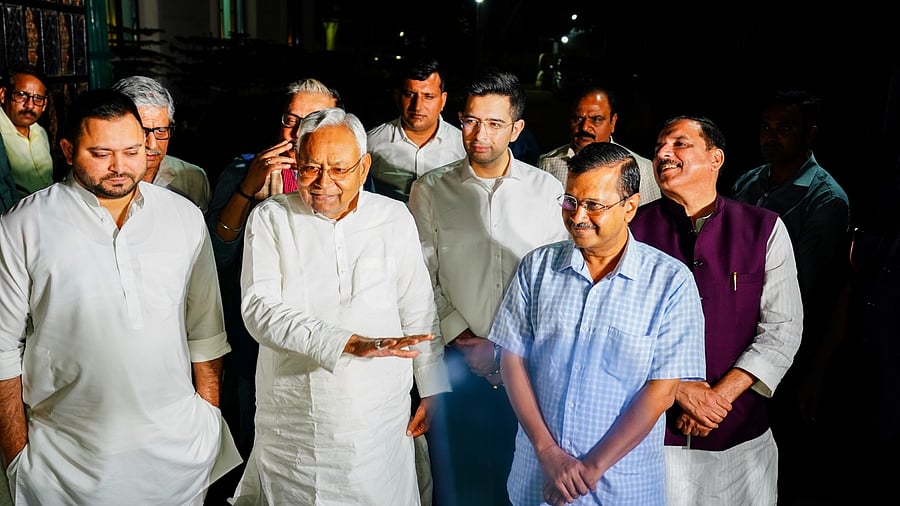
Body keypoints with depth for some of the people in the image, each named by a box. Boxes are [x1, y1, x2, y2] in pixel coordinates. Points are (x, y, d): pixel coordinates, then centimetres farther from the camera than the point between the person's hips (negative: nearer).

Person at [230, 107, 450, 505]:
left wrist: (434, 392, 6)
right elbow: (260, 309, -17)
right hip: (291, 424, 0)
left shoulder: (395, 218, 0)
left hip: (380, 419, 1)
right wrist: (351, 343, -27)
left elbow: (419, 312, 6)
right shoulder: (270, 218, -4)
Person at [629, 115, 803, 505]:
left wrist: (719, 396, -11)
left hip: (742, 433, 1)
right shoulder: (635, 229, -3)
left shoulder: (765, 229, -1)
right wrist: (679, 389, -12)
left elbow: (783, 330, -4)